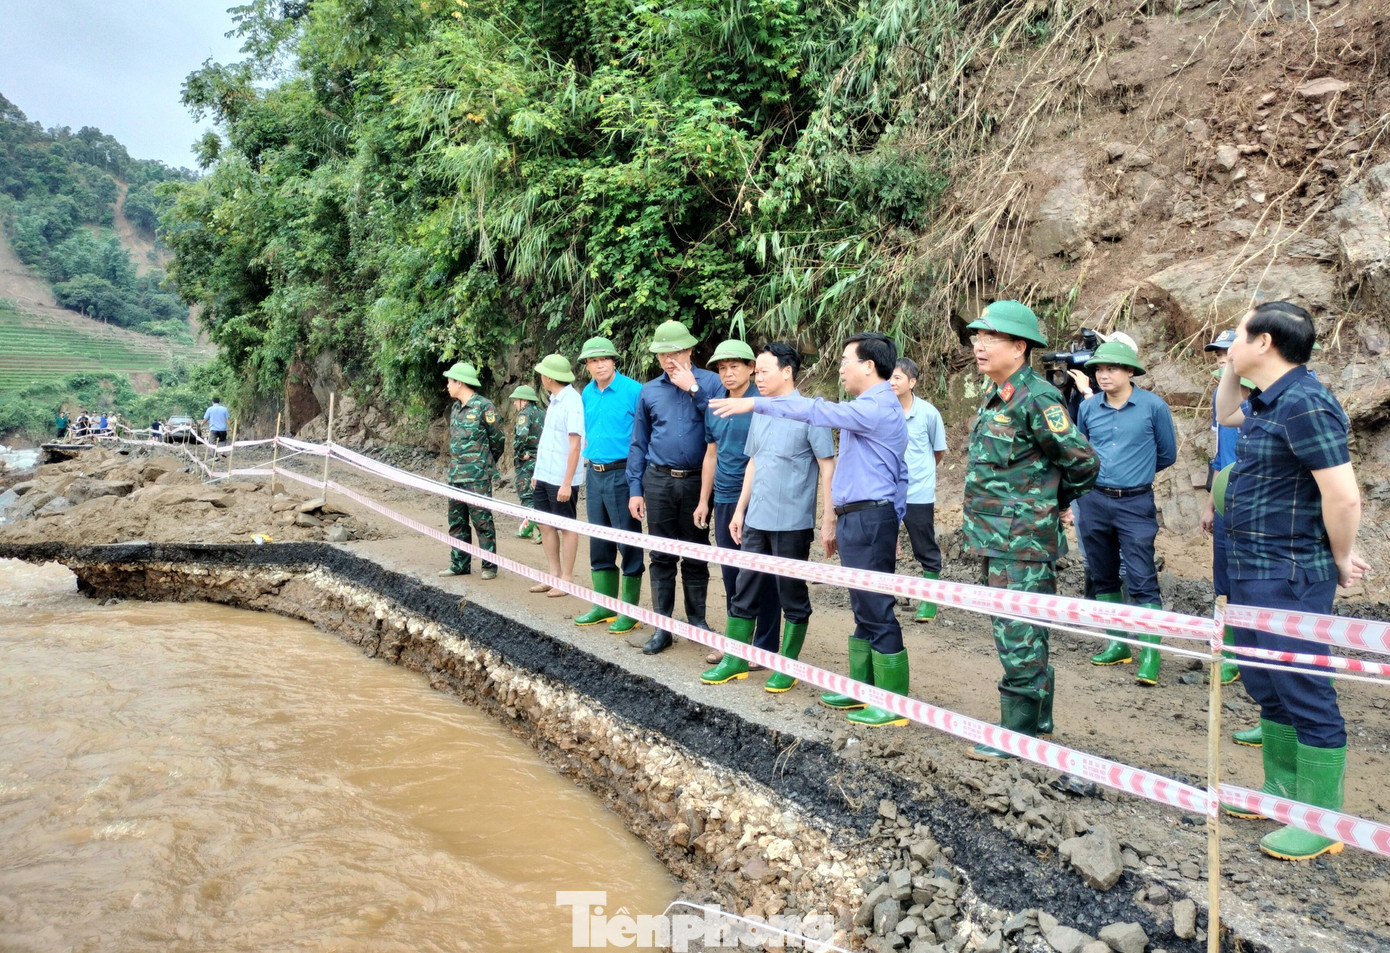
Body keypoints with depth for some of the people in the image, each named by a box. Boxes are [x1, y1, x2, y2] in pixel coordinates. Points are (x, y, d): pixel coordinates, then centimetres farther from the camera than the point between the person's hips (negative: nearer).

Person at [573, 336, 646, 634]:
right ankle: (604, 606, 24)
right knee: (599, 543, 13)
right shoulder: (587, 394, 11)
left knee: (628, 543, -1)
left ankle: (630, 611, 7)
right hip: (595, 474, 7)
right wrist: (589, 455, 18)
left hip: (622, 473, -7)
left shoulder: (633, 390, -11)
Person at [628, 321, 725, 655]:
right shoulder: (649, 391, 8)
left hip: (697, 480, -2)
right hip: (658, 481, 2)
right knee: (662, 556, 5)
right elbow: (638, 443, 10)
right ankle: (663, 627, 12)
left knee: (696, 555, 8)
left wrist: (694, 389, -14)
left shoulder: (709, 382, -1)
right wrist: (634, 489, 6)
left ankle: (697, 620, 22)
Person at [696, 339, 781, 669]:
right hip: (724, 501, 7)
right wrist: (704, 500, 17)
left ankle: (765, 646, 9)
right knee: (731, 574, 14)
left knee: (760, 576, 0)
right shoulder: (714, 409, 12)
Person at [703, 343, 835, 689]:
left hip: (792, 523, -6)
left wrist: (829, 520, -13)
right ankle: (736, 660, 21)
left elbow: (828, 467, -10)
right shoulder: (759, 414, 10)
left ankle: (788, 665, 18)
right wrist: (740, 509, 15)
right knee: (744, 590, 10)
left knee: (792, 596, 6)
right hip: (756, 520, 6)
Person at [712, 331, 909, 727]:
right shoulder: (880, 408, 18)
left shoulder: (875, 408, -14)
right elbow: (899, 476, 20)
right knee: (865, 610, 15)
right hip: (858, 520, 11)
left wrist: (754, 403, -21)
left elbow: (816, 411, -24)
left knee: (877, 612, -5)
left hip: (867, 520, -11)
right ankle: (863, 689, 25)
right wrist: (891, 528, 22)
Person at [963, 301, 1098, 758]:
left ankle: (1020, 734, 9)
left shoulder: (1036, 399, -15)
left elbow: (1083, 462, -14)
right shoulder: (995, 395, 13)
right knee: (1018, 637, 17)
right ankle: (1036, 721, 29)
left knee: (1019, 640, -2)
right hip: (994, 540, 9)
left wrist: (1055, 502, 0)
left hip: (1022, 544, -9)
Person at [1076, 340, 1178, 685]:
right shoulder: (1088, 407, 4)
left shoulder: (1153, 406, -6)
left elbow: (1167, 454, 6)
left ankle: (1150, 654, -6)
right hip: (1093, 501, 4)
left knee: (1142, 580, -8)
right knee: (1103, 576, 11)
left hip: (1135, 504, -4)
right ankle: (1118, 643, 23)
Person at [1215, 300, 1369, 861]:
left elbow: (1343, 496, -24)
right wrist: (1231, 370, 17)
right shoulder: (1268, 402, 10)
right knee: (1267, 687, 20)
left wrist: (1342, 560, -10)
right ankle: (1282, 790, 34)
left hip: (1289, 577, -10)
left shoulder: (1303, 405, -20)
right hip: (1252, 572, 10)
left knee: (1305, 695, -1)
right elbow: (1225, 414, 33)